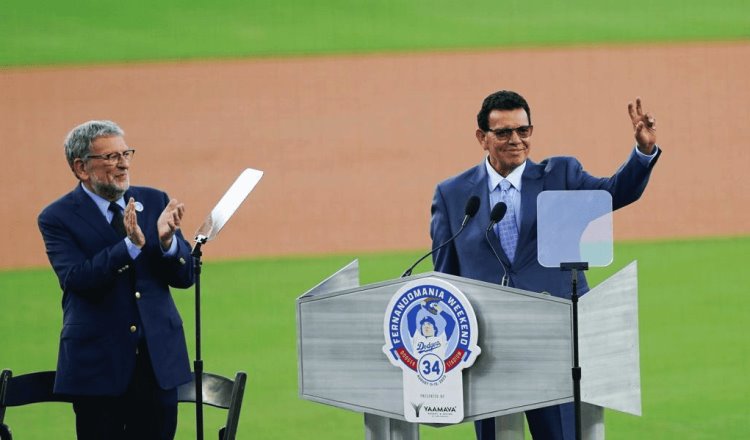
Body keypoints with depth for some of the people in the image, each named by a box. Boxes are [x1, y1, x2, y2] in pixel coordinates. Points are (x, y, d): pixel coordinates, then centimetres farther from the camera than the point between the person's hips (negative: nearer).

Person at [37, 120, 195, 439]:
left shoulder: (154, 202, 8)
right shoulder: (58, 218, -3)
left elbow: (185, 276, 5)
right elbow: (75, 279, -19)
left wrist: (167, 241, -16)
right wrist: (130, 245, -29)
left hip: (159, 359, 3)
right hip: (98, 365, -3)